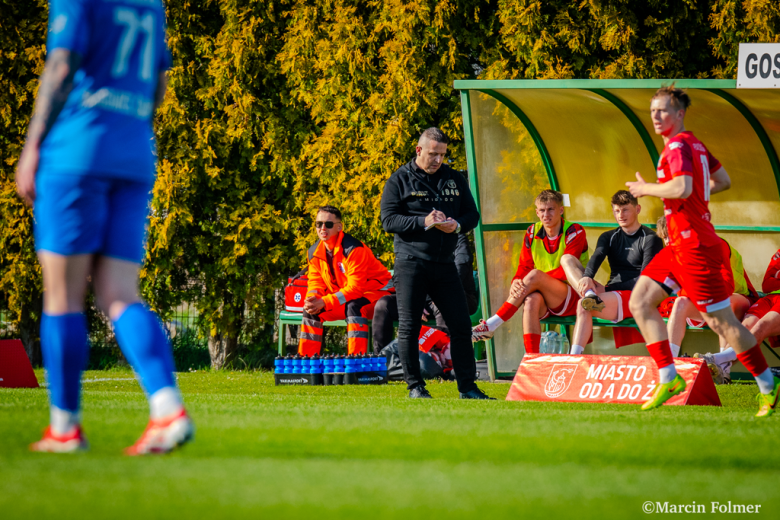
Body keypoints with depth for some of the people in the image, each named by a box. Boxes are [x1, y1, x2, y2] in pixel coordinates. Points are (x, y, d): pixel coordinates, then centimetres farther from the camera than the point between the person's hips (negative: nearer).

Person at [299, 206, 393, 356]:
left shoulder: (353, 249, -26)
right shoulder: (314, 252, -2)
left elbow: (356, 287, -29)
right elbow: (316, 282, 3)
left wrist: (324, 303, -34)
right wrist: (312, 300, -22)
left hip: (374, 291, -8)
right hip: (344, 299, 8)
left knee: (354, 307, -38)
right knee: (310, 310, -7)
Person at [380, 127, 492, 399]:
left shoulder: (454, 179, 13)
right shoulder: (400, 180, 1)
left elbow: (472, 214, 14)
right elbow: (389, 220, -6)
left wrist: (457, 225, -9)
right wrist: (424, 222, -18)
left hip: (444, 263, 4)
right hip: (411, 262, -3)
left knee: (461, 325, 0)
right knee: (409, 327, -2)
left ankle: (467, 387, 6)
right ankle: (415, 386, 8)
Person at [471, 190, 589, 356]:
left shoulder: (574, 232, -6)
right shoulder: (532, 233, 9)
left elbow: (565, 272, -17)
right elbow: (524, 267, 5)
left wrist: (533, 280, -29)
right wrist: (516, 283, -21)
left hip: (571, 299, -3)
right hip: (544, 303, 4)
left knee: (534, 276, -30)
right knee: (532, 300, -35)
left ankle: (490, 325, -27)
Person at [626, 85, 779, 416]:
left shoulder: (678, 146, -15)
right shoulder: (694, 144, 14)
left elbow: (682, 188, -31)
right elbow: (723, 181, 22)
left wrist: (646, 189, -15)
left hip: (695, 247, -10)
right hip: (679, 245, 10)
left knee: (720, 321, -5)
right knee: (639, 302, 6)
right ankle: (668, 378, 5)